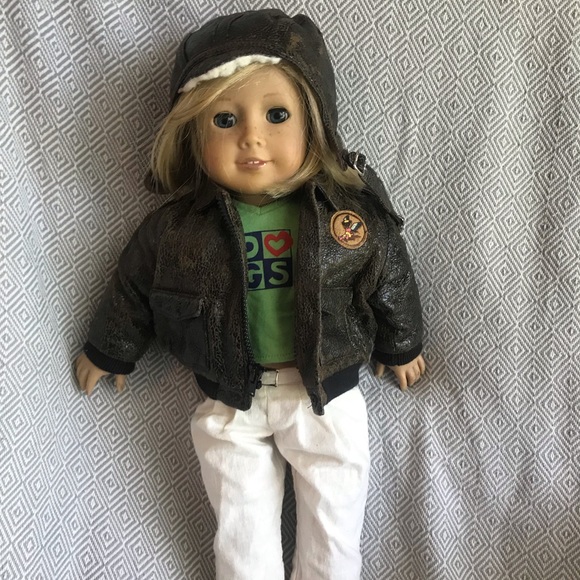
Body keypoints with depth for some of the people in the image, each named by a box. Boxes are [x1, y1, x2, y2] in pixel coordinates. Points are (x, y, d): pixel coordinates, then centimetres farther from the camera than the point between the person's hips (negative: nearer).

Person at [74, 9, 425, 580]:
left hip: (328, 391, 0)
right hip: (229, 403, 1)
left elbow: (390, 278, 1)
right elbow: (132, 286, 3)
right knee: (243, 532, 18)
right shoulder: (176, 228, -13)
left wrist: (401, 346, 13)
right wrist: (108, 351, 16)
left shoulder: (354, 209, -14)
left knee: (333, 523, 18)